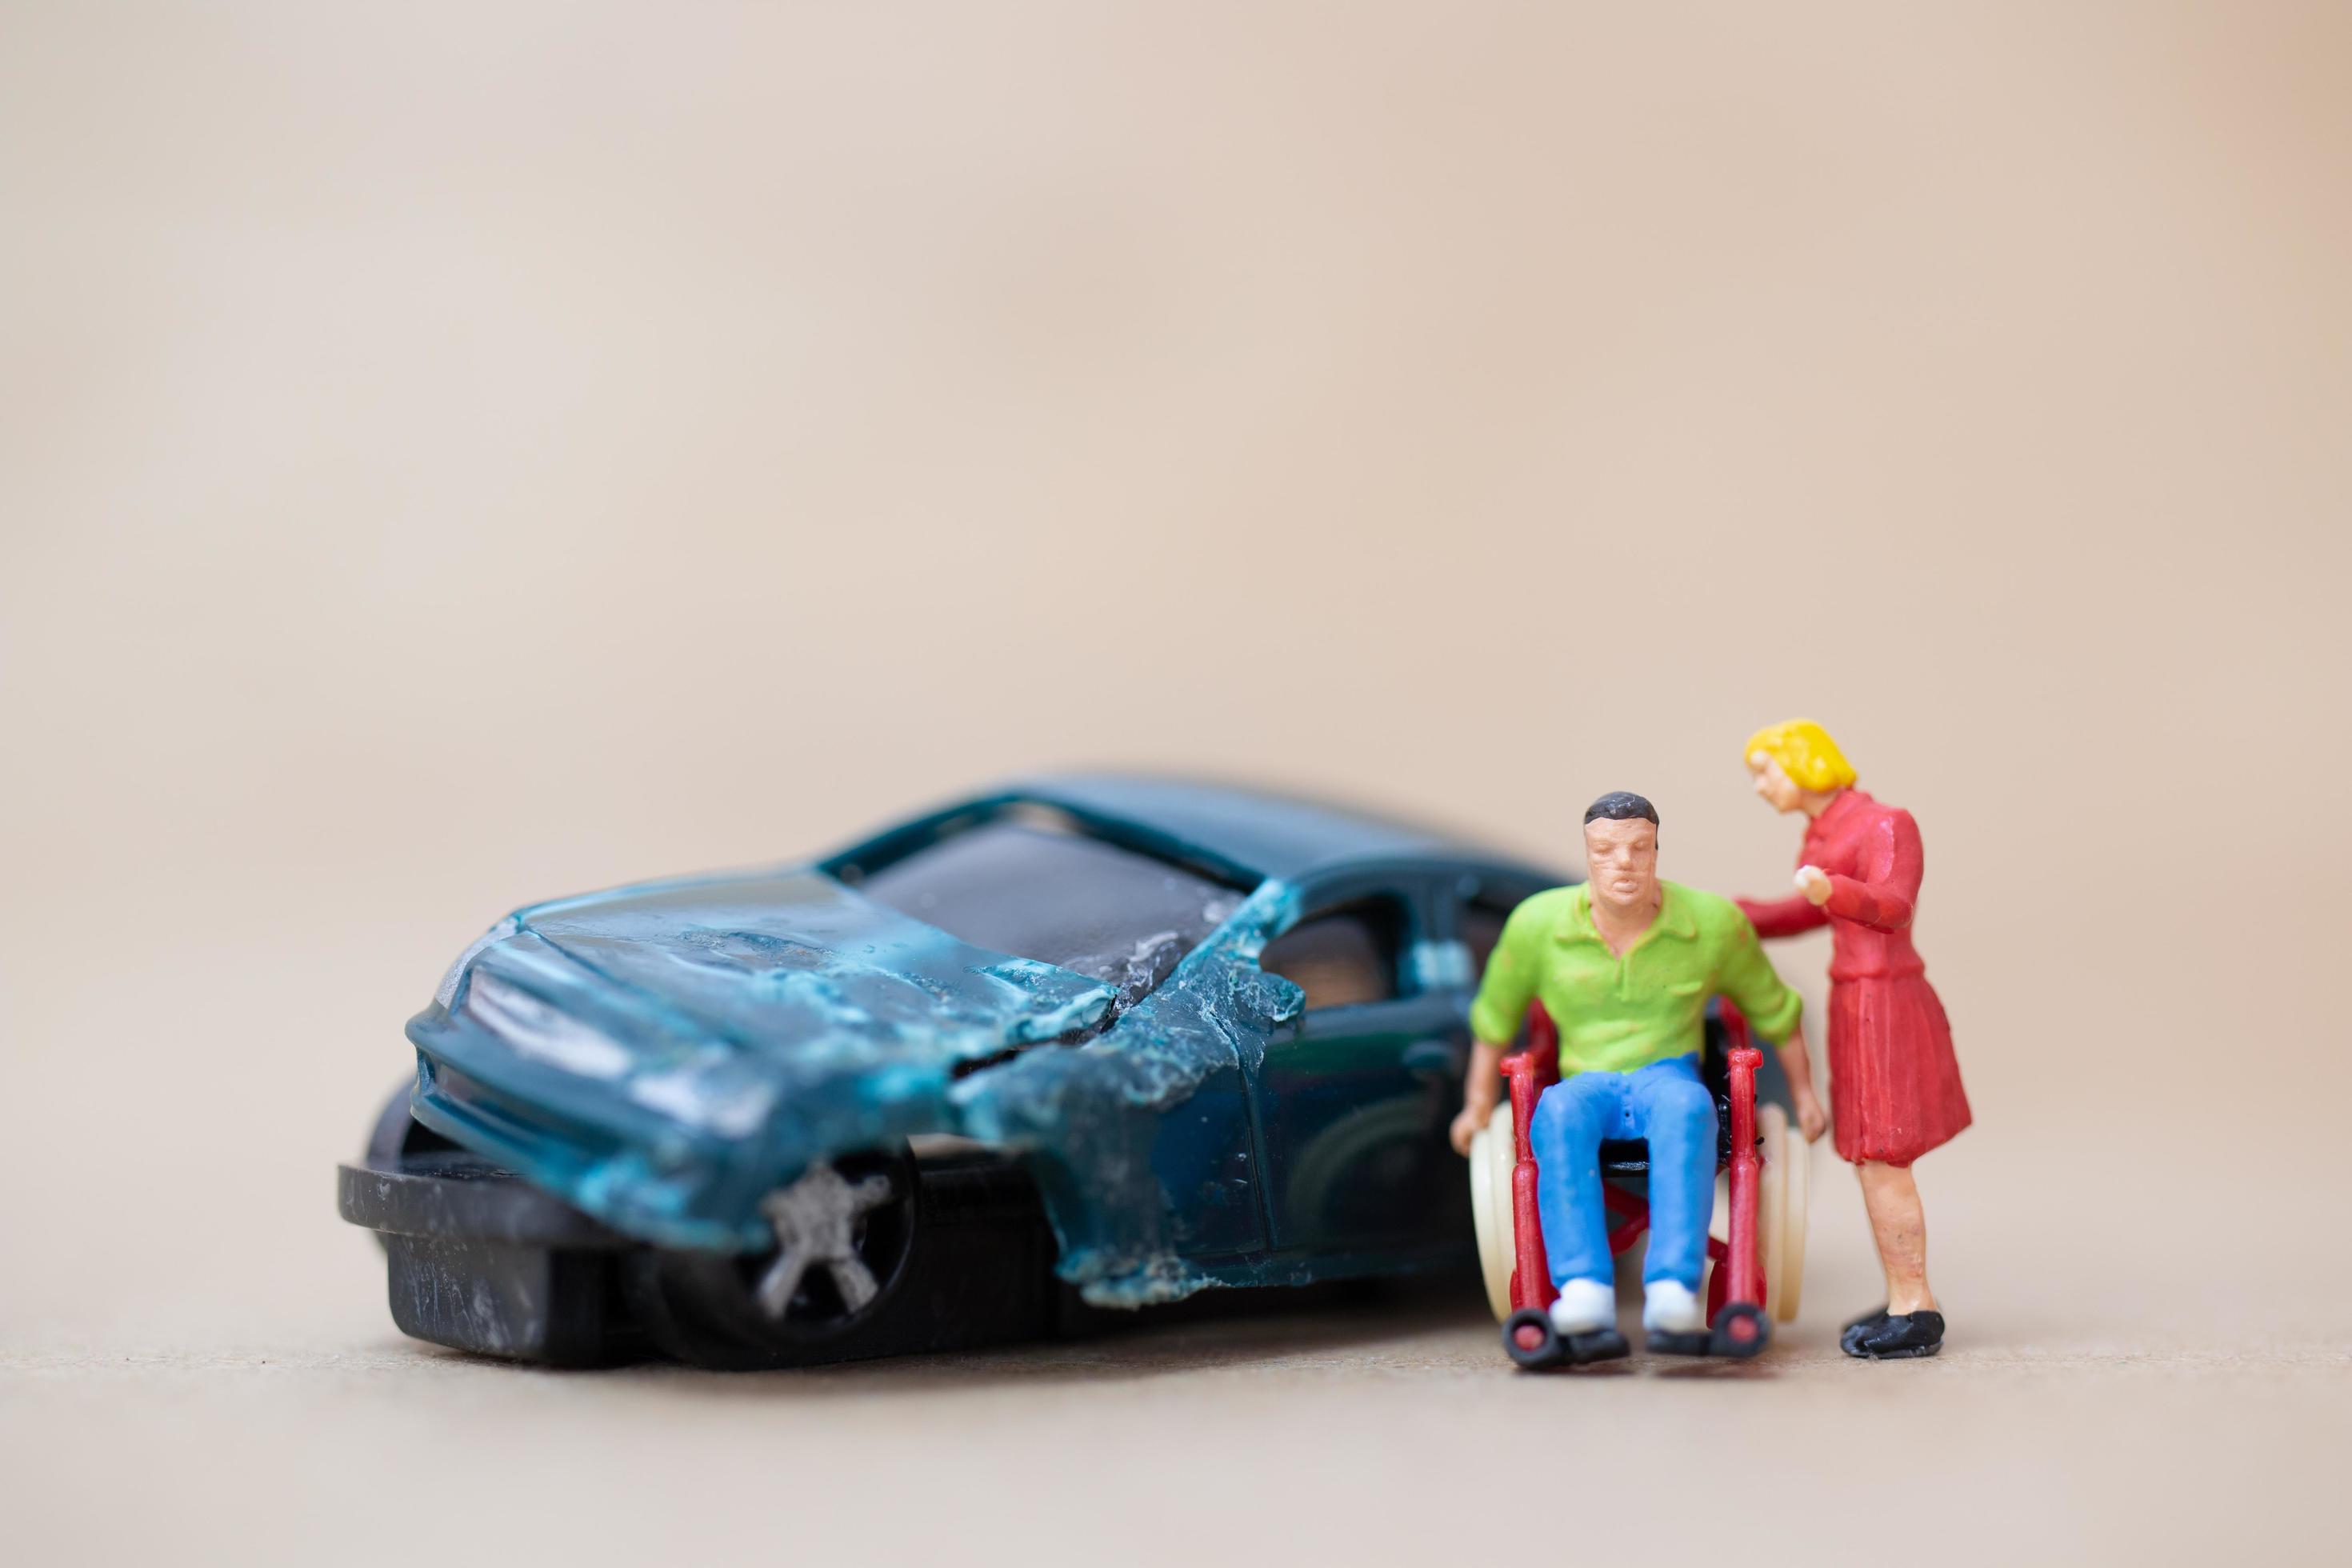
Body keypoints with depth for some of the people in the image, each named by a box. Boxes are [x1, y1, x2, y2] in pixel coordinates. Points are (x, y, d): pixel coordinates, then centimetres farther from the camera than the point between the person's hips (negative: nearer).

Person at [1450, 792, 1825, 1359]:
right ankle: (1586, 1304, -50)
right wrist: (1478, 1106, 21)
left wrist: (1804, 1095, 23)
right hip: (1585, 1082, 0)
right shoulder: (1538, 923, -1)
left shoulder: (1714, 921, 0)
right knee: (1558, 1114, -38)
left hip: (1668, 1077, 0)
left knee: (1686, 1108, -39)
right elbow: (1496, 1014, 17)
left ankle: (1673, 1295, -50)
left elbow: (1773, 1009, 18)